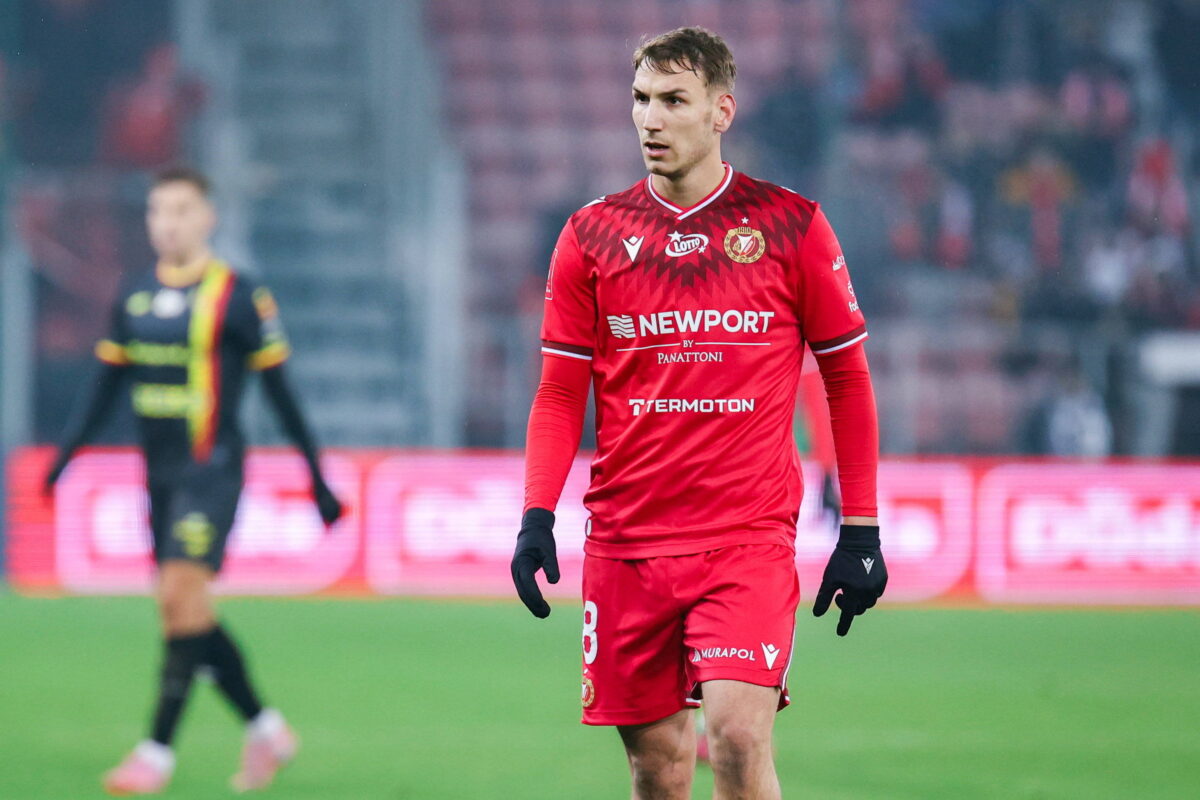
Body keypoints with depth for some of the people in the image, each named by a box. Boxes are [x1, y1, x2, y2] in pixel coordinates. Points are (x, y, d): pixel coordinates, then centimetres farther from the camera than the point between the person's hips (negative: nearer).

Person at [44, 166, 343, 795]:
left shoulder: (238, 296, -5)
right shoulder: (133, 297, 10)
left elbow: (279, 391, -1)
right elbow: (107, 385, 16)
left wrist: (318, 479, 1)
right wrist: (66, 452, 4)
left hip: (211, 468, -6)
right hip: (160, 474, 6)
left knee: (181, 596, -16)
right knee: (188, 613, 6)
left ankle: (158, 750, -15)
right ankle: (266, 730, 21)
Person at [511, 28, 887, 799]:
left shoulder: (791, 226, 1)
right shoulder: (592, 234, 6)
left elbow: (848, 379, 6)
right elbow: (560, 393, 9)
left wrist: (861, 531, 2)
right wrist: (537, 517, -5)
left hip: (750, 536, -3)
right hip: (625, 542, 3)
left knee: (739, 737, -18)